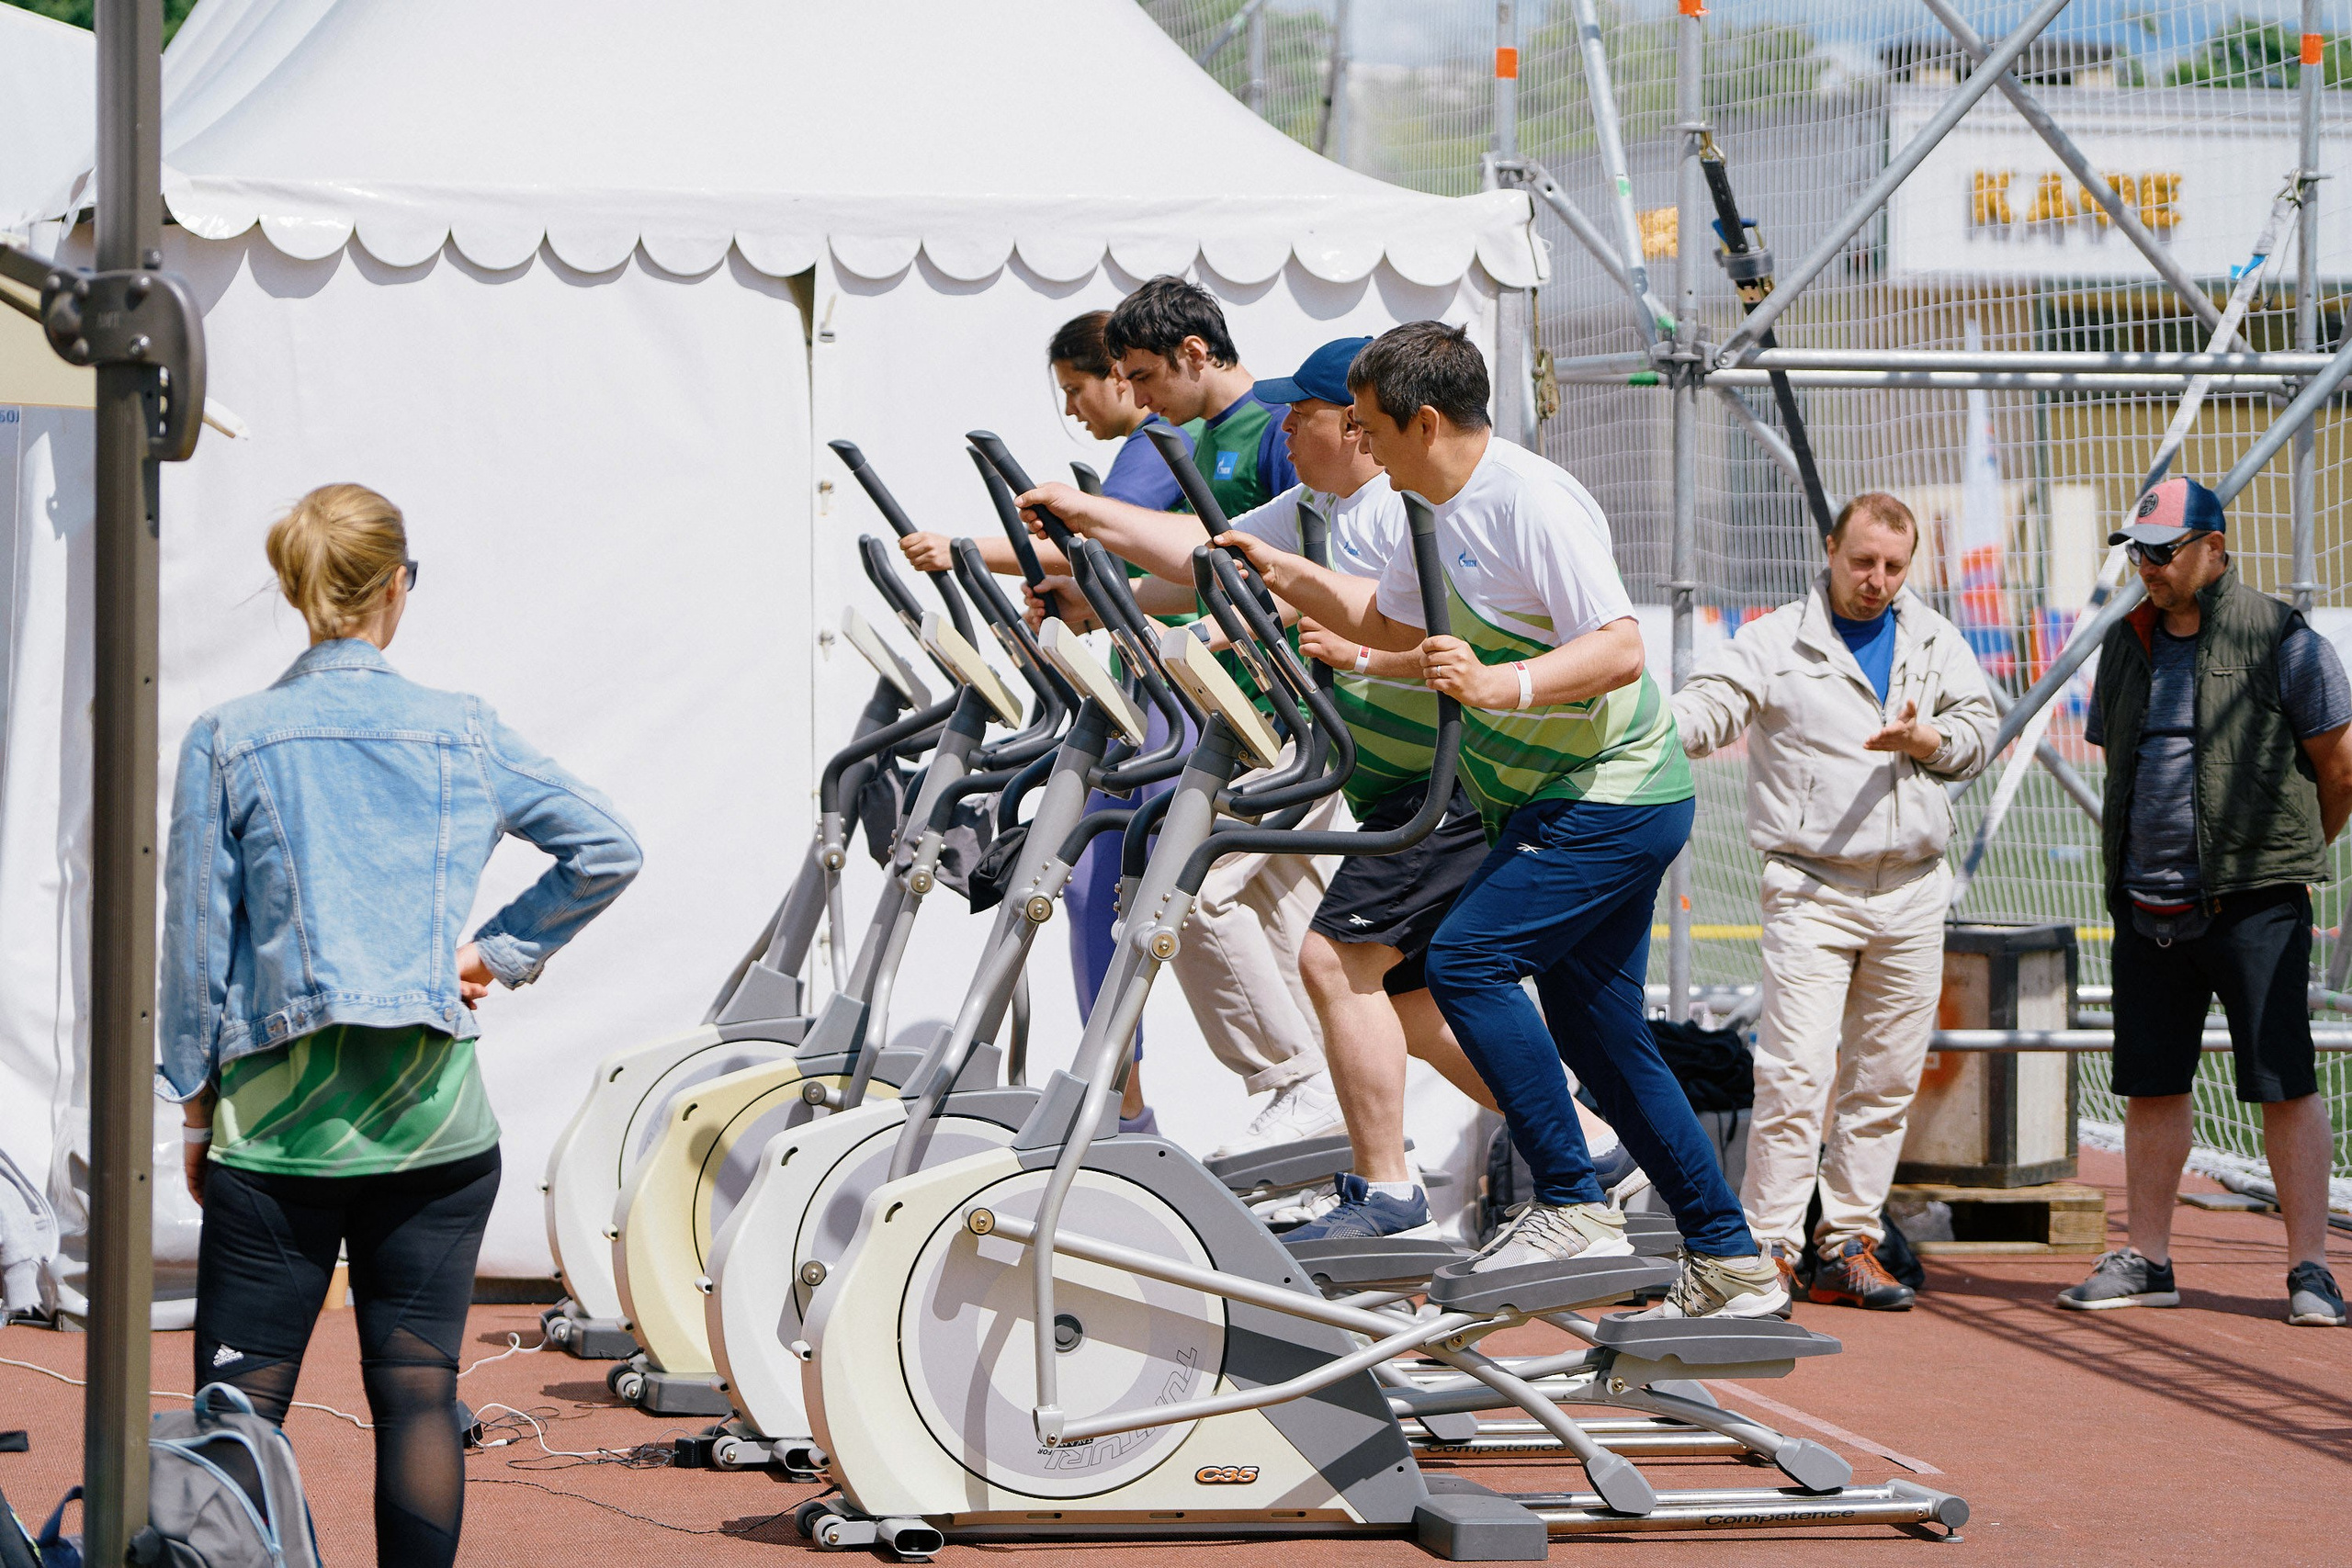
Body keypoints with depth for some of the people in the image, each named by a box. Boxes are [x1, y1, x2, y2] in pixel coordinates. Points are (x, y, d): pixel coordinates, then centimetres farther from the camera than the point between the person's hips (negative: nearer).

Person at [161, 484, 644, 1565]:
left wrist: (194, 1103, 8)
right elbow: (607, 849, 4)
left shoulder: (226, 741, -1)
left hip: (281, 1114, -1)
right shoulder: (463, 734, 3)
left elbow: (196, 939, 0)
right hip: (432, 1114, 1)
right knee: (419, 1394, 5)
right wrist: (499, 951, 10)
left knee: (241, 1407, 1)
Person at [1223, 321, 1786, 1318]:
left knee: (1467, 958, -21)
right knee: (1602, 1036, 10)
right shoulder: (1443, 514, 11)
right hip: (1561, 802, 10)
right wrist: (1283, 578, 20)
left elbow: (1620, 648, -27)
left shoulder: (1534, 504, -19)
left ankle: (1574, 1211, -18)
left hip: (1613, 799, -10)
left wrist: (1504, 684, -39)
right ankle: (1730, 1263, 16)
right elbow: (1388, 622, 29)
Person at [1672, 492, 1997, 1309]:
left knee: (1885, 1080, 7)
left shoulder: (1935, 641, 13)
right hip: (1811, 888, -4)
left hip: (1911, 890, 5)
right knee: (1796, 1072, -13)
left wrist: (1925, 739, -9)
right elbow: (1709, 705, -12)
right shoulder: (1777, 642, 0)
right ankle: (1770, 1247, -9)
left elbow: (1980, 729, 13)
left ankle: (1849, 1244, 15)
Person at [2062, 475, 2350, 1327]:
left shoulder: (2282, 641, -5)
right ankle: (2146, 1260, 17)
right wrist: (2142, 863, 16)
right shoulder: (2129, 643, 13)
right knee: (2150, 1086, 9)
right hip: (2147, 903, 6)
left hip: (2253, 904, -6)